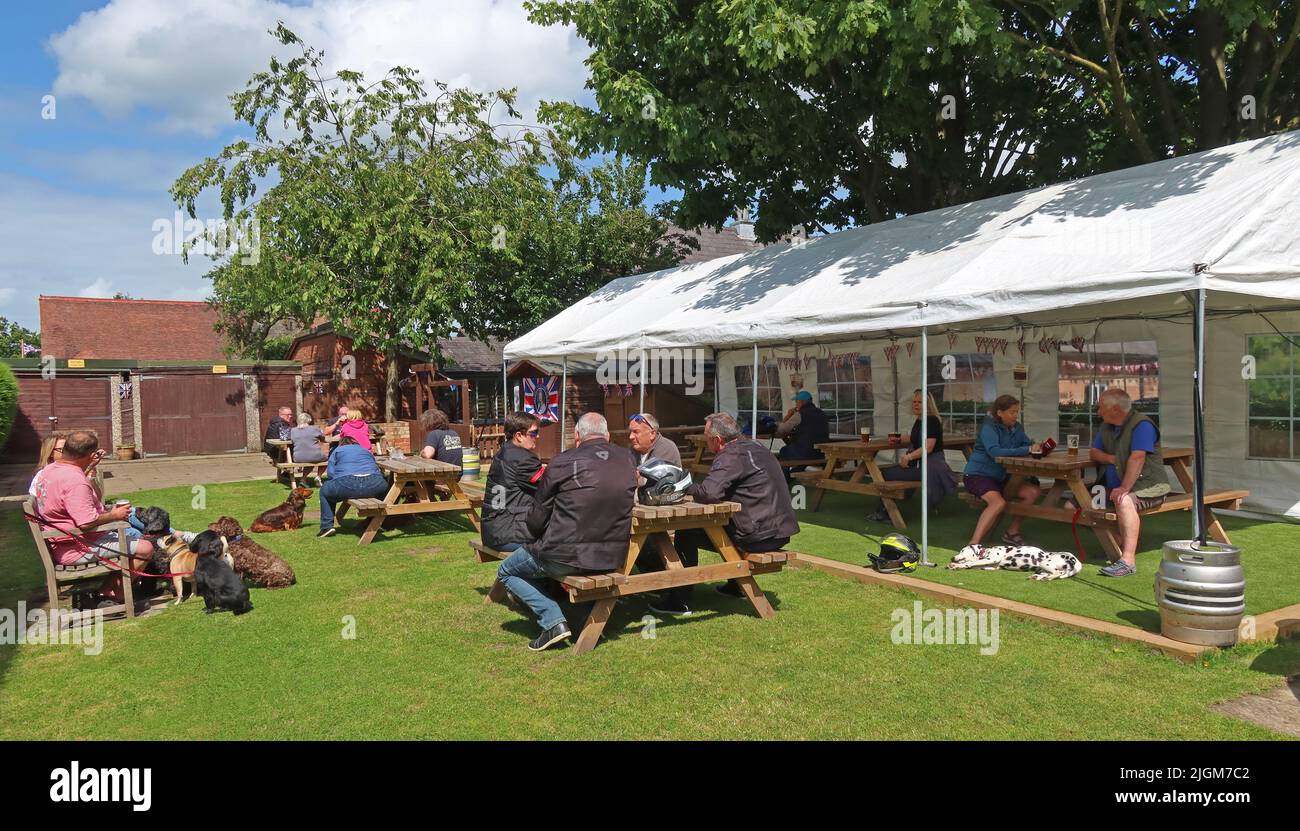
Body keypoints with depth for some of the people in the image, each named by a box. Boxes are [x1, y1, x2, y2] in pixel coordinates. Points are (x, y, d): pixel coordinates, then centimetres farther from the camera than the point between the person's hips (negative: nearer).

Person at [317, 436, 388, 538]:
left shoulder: (337, 450, 25)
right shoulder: (366, 451, 34)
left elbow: (330, 473, 13)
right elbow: (378, 470, 36)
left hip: (348, 484, -3)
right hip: (374, 484, 3)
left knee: (324, 491, 23)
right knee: (385, 484, 35)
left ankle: (327, 526, 11)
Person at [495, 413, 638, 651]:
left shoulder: (563, 463, -11)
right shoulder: (628, 459, 1)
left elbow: (536, 521, -3)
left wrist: (541, 537, 20)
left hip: (567, 556, -6)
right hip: (613, 559, 6)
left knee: (507, 572, 18)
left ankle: (553, 620, 0)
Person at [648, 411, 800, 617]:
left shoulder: (731, 456, -15)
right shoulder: (755, 447, 14)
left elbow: (709, 492, -28)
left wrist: (688, 489, -7)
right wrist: (697, 491, 14)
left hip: (759, 537, -9)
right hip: (780, 530, 9)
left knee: (686, 534, 0)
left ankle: (679, 600, 5)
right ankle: (735, 585, 43)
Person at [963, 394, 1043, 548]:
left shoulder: (1016, 428, 7)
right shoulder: (989, 427, -17)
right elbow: (994, 452, -32)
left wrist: (1037, 447, -16)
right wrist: (1027, 450, -33)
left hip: (1001, 477, 8)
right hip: (979, 475, -8)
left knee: (1033, 492, -4)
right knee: (999, 503, -32)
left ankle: (1012, 532, 9)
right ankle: (973, 545, -35)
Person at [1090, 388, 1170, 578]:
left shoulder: (1141, 425, -13)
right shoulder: (1106, 427, 13)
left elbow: (1137, 458, -23)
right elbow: (1093, 453, 12)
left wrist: (1125, 488, -32)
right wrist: (1112, 459, -10)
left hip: (1149, 485, -8)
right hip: (1115, 486, 8)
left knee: (1125, 501, -40)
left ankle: (1128, 560, -44)